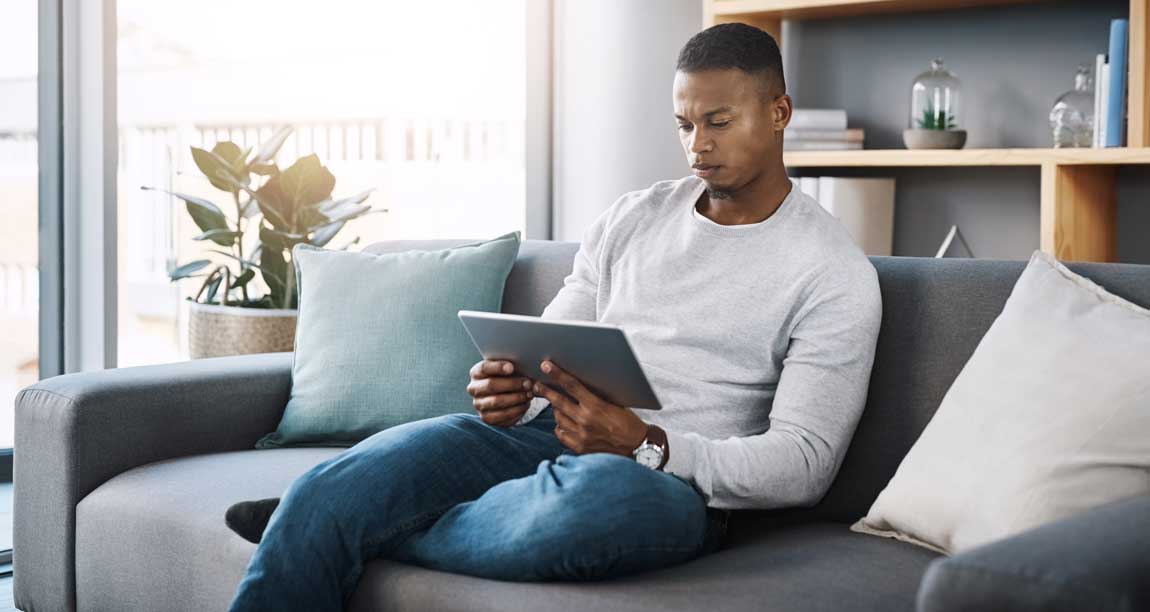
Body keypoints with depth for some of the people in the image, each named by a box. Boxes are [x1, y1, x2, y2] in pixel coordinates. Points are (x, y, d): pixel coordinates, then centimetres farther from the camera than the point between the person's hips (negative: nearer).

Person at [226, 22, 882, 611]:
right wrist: (505, 393, -6)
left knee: (597, 494, -43)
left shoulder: (834, 272, 1)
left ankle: (376, 530, -16)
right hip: (544, 437, 4)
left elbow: (803, 464, -7)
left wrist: (645, 442, -21)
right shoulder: (632, 219, 18)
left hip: (671, 478, -4)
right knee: (324, 494, -23)